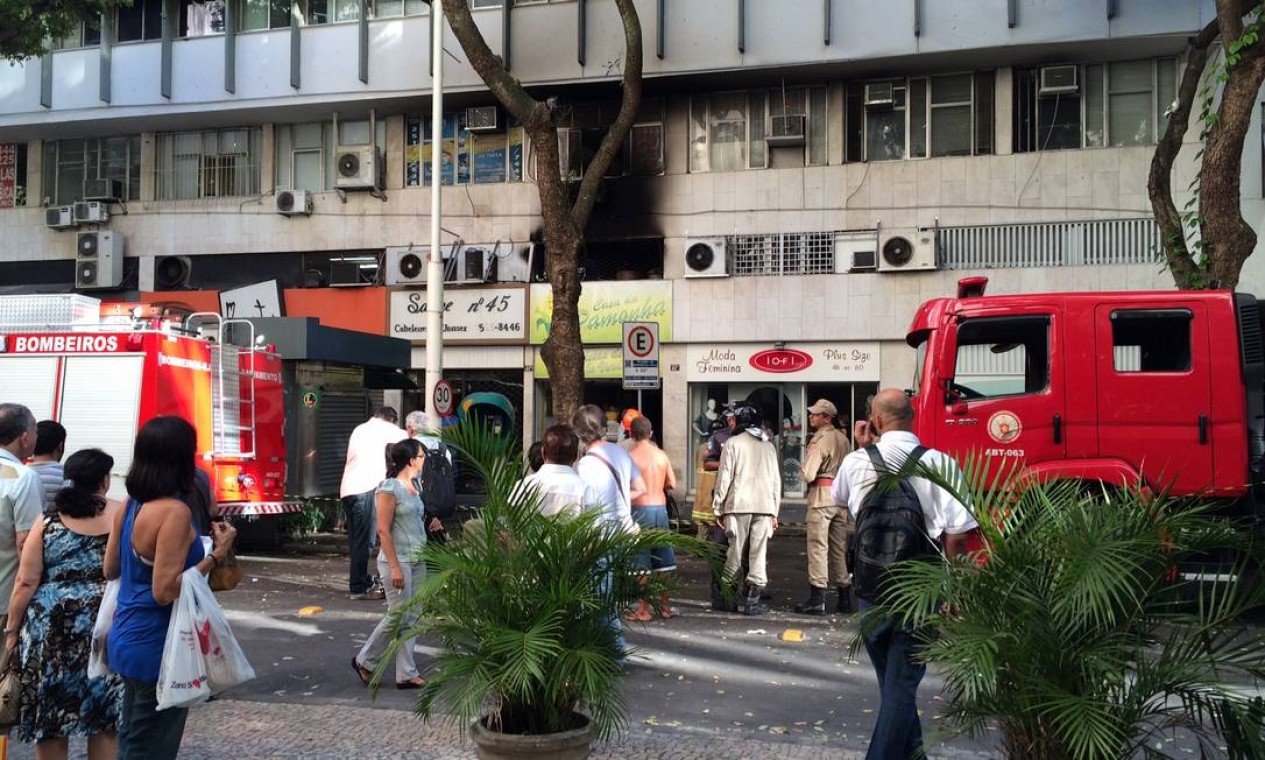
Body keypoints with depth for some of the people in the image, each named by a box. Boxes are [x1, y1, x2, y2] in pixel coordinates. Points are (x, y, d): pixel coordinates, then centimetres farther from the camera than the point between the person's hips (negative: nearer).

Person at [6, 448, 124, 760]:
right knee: (104, 720, 8)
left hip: (51, 628, 0)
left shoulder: (47, 522, 1)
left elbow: (26, 584, 0)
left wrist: (12, 629, 8)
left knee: (49, 717, 11)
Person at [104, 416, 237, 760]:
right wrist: (217, 555, -18)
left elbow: (110, 570, 15)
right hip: (157, 647, -9)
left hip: (129, 639, 9)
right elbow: (165, 591, -24)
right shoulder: (174, 512, -22)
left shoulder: (129, 506, 4)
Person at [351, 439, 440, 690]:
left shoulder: (413, 486, 11)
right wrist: (394, 566, -20)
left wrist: (430, 526, 5)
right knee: (398, 617, -3)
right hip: (398, 560, -8)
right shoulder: (389, 489, -14)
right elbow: (383, 530, -16)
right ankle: (364, 661, 15)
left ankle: (406, 674, 13)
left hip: (417, 561, 8)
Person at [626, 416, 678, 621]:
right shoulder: (662, 455, 5)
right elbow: (672, 484, 6)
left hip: (641, 509, -5)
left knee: (642, 564, 0)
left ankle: (644, 610, 2)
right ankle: (665, 606, 18)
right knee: (663, 561, 12)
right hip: (661, 508, 5)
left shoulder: (632, 456, -8)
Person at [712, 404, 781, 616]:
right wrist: (775, 512, 17)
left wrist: (717, 508, 1)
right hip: (764, 506, 2)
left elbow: (724, 477, -4)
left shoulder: (733, 443, 0)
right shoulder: (769, 446, 12)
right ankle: (753, 600, 0)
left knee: (735, 552, 5)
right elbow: (776, 480, 12)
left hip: (738, 505, -2)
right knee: (758, 554, 2)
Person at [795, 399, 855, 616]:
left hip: (822, 495, -8)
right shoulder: (843, 439, 12)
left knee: (818, 547, -5)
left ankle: (817, 599, -7)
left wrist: (802, 469, 3)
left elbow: (808, 474, -16)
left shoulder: (819, 440, -12)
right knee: (839, 549, 13)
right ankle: (844, 597, 17)